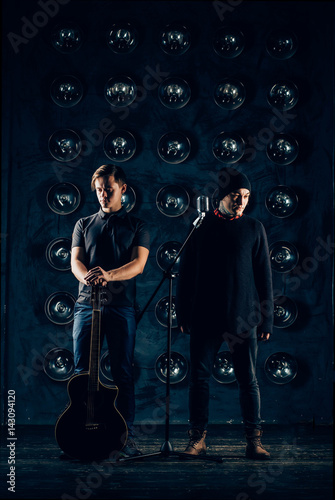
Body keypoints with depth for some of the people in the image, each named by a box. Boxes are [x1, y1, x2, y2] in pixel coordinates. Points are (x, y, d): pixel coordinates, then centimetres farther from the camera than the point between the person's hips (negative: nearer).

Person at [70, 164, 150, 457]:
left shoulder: (137, 226, 10)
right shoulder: (84, 225, 17)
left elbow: (138, 264, -4)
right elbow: (76, 260, 5)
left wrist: (109, 275, -24)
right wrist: (87, 276, -20)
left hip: (120, 305, -2)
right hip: (87, 304, 2)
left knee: (123, 373, -2)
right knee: (82, 372, 0)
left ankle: (127, 438, 3)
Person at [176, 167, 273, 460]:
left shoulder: (254, 228, 7)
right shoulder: (201, 227, 8)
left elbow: (264, 276, 7)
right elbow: (186, 273, 10)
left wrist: (266, 319, 3)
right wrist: (183, 315, 6)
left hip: (243, 318, 0)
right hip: (205, 318, 1)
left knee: (249, 380, 1)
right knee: (199, 378, 2)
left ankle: (254, 441, 8)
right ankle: (198, 439, 11)